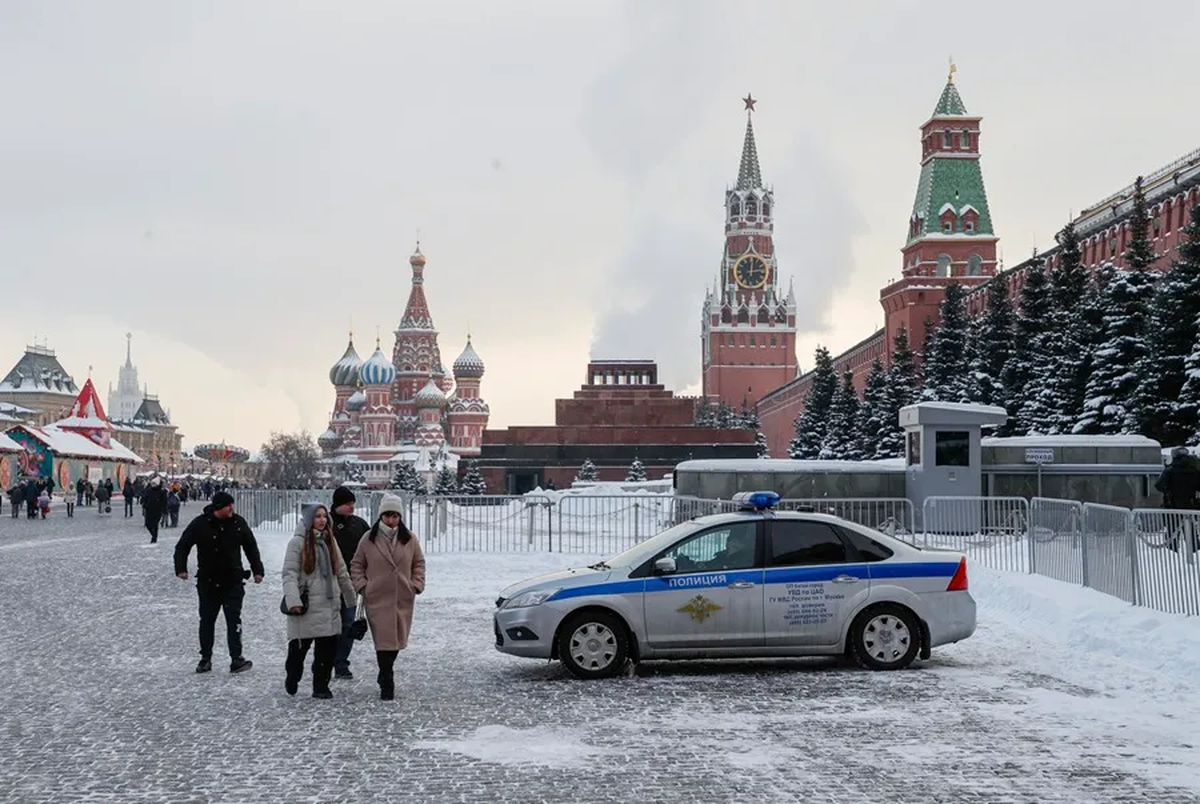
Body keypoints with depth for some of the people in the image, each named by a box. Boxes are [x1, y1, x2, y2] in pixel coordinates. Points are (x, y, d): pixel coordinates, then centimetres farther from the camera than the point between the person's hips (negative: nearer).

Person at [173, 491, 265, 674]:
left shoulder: (238, 523, -1)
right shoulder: (200, 524, -8)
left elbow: (251, 548, 10)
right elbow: (182, 546, 2)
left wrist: (257, 570, 9)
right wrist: (181, 568, -9)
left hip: (233, 582, 0)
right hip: (208, 583, 0)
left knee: (234, 621, -4)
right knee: (207, 621, 10)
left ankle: (236, 658, -2)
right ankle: (205, 659, 22)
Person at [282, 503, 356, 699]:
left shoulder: (330, 541, 13)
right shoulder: (298, 542, -7)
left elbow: (341, 571, 20)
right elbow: (290, 573, -12)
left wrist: (351, 595, 23)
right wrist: (293, 600, -23)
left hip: (330, 605, 5)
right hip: (306, 606, -5)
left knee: (328, 647, 3)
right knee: (299, 646, 2)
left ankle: (321, 685, 14)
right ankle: (292, 679, 26)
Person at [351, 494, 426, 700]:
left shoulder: (409, 539, 4)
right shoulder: (369, 539, -1)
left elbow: (419, 563, 14)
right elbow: (356, 565, 8)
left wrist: (417, 584, 3)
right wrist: (362, 585, -2)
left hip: (403, 599, 3)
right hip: (377, 599, -3)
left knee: (398, 639, 12)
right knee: (384, 641, -7)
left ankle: (385, 674, 34)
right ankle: (387, 685, 0)